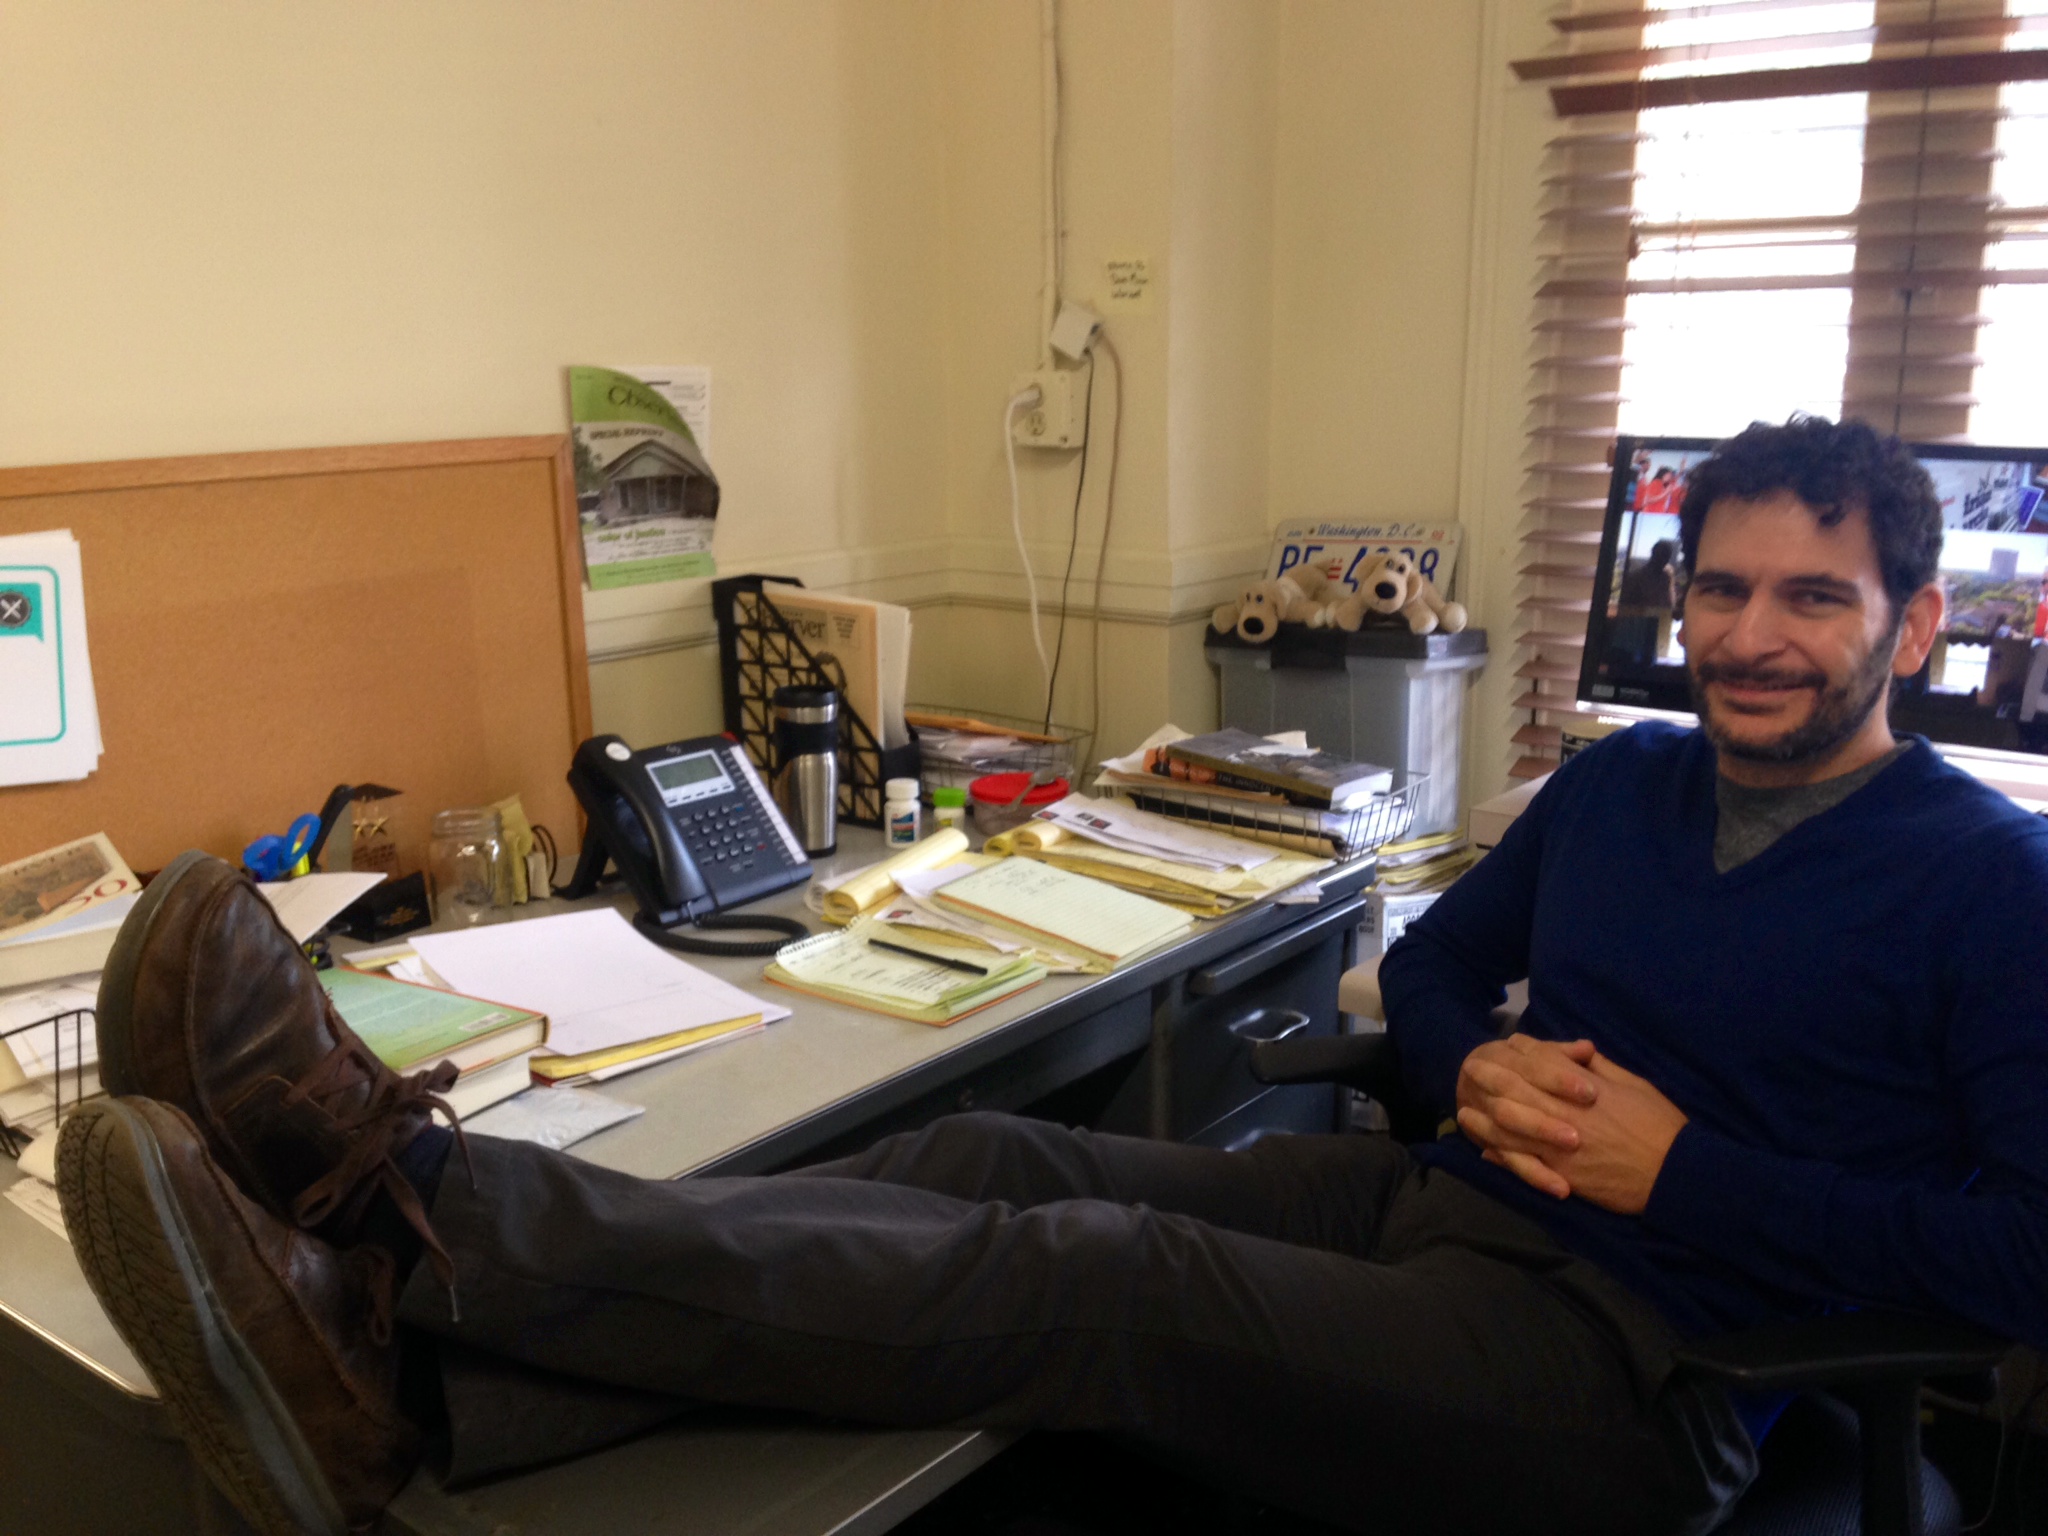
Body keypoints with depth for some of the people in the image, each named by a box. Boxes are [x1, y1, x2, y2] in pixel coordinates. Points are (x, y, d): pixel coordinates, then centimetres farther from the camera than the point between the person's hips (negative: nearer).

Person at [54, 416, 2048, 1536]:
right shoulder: (1620, 781, 15)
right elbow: (1426, 961, 22)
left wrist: (1690, 1168, -13)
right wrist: (1475, 1064, -1)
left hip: (1638, 1356, -6)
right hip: (1437, 1204, 6)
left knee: (1092, 1279, -28)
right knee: (992, 1163, -18)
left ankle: (407, 1208, -32)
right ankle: (405, 1351, -27)